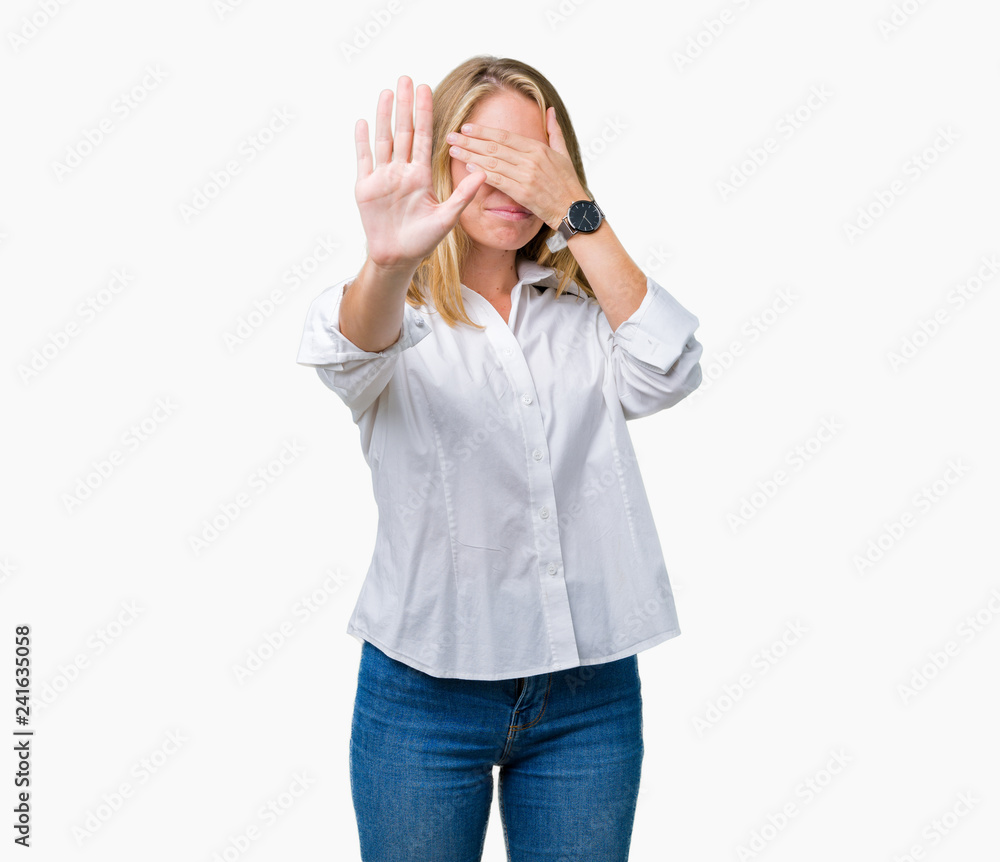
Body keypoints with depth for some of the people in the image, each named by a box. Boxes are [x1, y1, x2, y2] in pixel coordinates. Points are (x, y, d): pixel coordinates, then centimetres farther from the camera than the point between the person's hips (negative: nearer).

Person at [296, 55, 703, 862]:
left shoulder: (586, 307, 5)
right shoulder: (404, 315, -4)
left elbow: (667, 372, -14)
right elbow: (350, 354, -27)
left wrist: (577, 213, -19)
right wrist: (387, 261, -49)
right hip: (427, 691, -2)